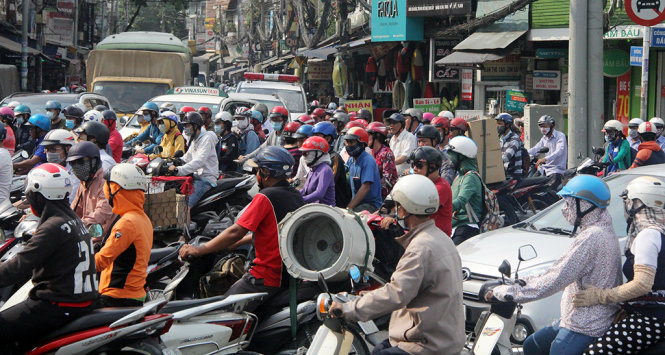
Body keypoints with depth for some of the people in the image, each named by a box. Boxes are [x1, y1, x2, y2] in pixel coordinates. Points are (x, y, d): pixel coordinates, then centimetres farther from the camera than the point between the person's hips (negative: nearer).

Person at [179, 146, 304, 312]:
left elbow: (236, 232, -17)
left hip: (268, 277, -9)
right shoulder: (297, 196, 13)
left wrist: (199, 250, -9)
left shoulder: (265, 198, -13)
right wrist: (238, 242, 29)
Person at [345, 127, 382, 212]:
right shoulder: (350, 160, 14)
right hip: (356, 203, 7)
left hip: (371, 204, -7)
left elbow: (365, 187, -20)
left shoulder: (368, 160, -13)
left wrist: (349, 207, -23)